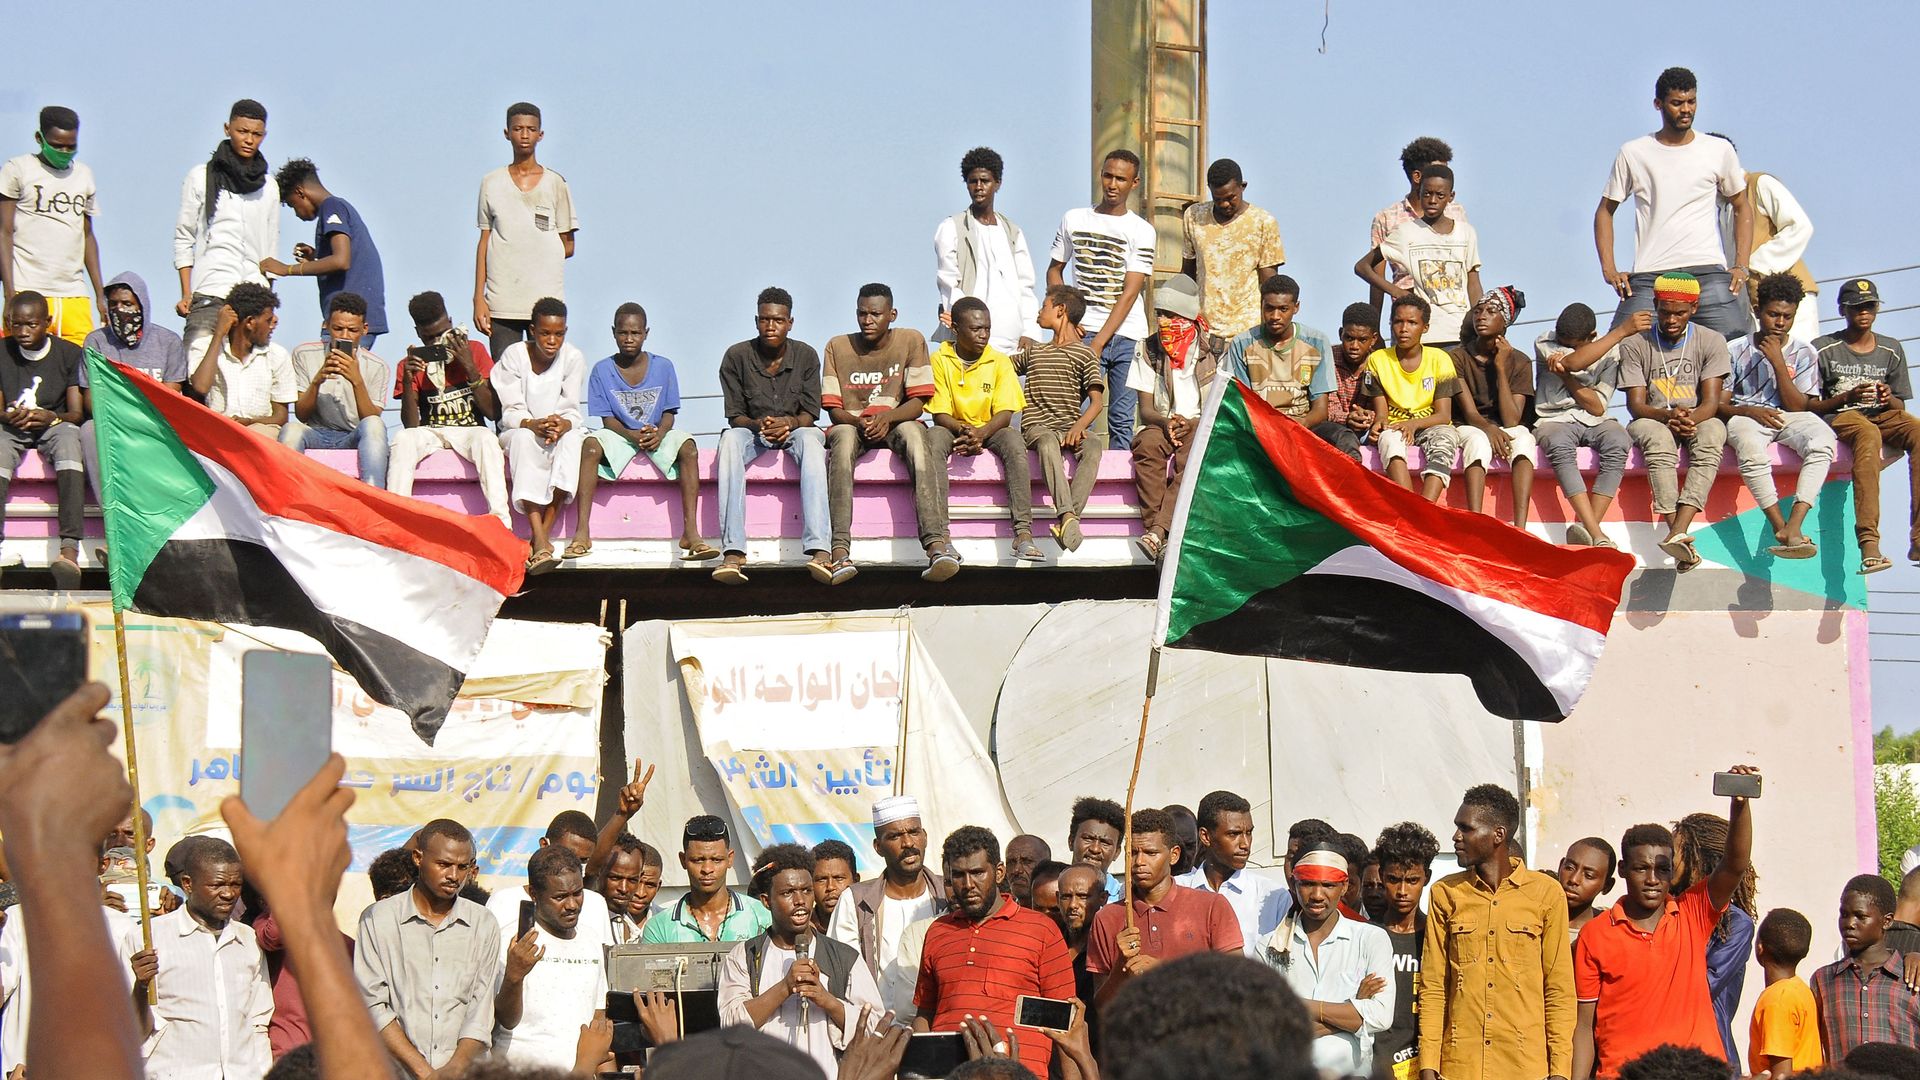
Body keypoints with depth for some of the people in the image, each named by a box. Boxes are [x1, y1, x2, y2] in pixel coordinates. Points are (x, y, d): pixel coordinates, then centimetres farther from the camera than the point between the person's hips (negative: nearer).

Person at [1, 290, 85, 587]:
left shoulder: (69, 353, 3)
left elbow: (77, 413, -1)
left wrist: (51, 417, -22)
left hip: (54, 427, -1)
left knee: (68, 434, -37)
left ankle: (70, 549, -51)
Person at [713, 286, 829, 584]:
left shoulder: (806, 356, -3)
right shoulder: (737, 356, -5)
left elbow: (810, 414, -4)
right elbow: (735, 416, -4)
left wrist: (789, 423, -27)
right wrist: (758, 425, -26)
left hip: (794, 430, 0)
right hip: (753, 433, 0)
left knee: (811, 439, -36)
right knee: (730, 439, -35)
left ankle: (818, 550, -49)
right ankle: (733, 553, -45)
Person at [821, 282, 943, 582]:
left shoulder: (911, 341, 1)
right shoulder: (838, 347, 3)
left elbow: (918, 403, -4)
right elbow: (833, 409, 0)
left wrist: (886, 418, -24)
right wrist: (860, 422, -22)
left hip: (896, 424, 0)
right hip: (851, 426, 0)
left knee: (912, 432, -36)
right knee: (843, 438, -36)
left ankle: (936, 543, -51)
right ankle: (840, 551, -49)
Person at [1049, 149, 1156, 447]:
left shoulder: (1142, 231, 2)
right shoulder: (1073, 220, 10)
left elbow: (1130, 292, -5)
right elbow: (1055, 269, 19)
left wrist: (1098, 343, -13)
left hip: (1126, 336, -1)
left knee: (1122, 422, 0)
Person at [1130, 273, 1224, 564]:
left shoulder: (1213, 352, 4)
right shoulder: (1150, 352, 11)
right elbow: (1146, 409, 8)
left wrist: (1190, 422, -15)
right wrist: (1165, 422, -15)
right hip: (1161, 424, 2)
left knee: (1192, 456, -37)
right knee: (1147, 448, -34)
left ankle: (1157, 533, -49)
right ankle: (1158, 535, -41)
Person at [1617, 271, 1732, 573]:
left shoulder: (1711, 341, 0)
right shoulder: (1635, 345, -2)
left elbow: (1711, 402, -8)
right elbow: (1635, 405, -7)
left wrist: (1690, 419, -31)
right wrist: (1668, 416, -29)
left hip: (1698, 420, 1)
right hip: (1652, 421, -1)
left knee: (1712, 434, -36)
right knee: (1658, 437, -38)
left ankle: (1677, 534, -50)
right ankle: (1680, 536, -47)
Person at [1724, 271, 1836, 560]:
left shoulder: (1804, 353, 8)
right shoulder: (1736, 351, 5)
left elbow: (1797, 406, -1)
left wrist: (1778, 362, -9)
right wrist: (1749, 411, -17)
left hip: (1789, 418, 2)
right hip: (1745, 417, -2)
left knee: (1823, 441, -34)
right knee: (1750, 448, -40)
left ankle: (1793, 526, -44)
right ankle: (1781, 528, -36)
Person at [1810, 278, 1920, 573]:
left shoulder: (1892, 350, 16)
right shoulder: (1822, 349, 5)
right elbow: (1808, 406, 1)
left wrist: (1889, 400, -7)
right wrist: (1847, 397, -14)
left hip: (1883, 416, 4)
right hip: (1839, 417, -4)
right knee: (1868, 434, -40)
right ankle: (1868, 543, -53)